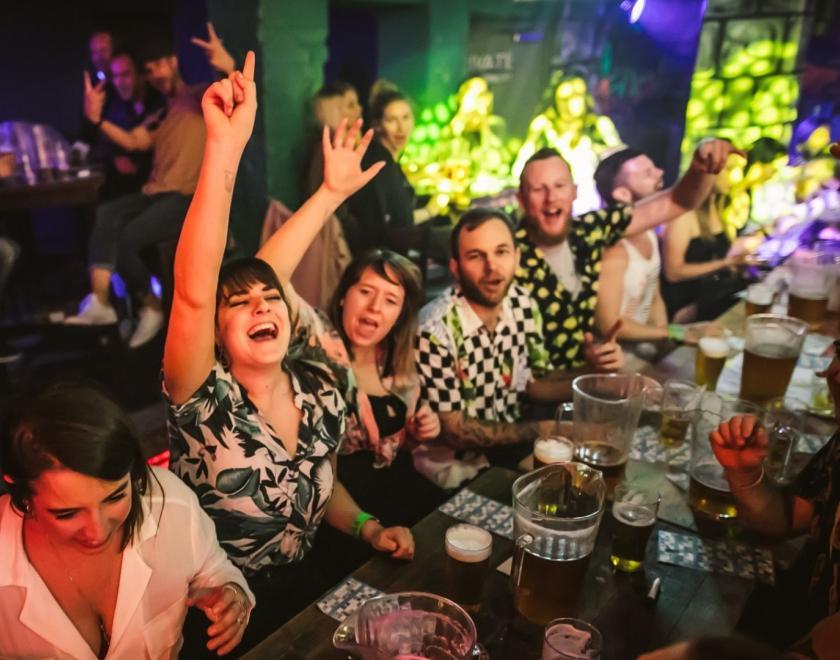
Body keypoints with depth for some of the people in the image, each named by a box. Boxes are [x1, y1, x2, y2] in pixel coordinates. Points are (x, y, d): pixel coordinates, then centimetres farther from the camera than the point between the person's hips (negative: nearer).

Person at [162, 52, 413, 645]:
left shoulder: (323, 389, -7)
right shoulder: (207, 402, -20)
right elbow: (192, 292, -39)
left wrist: (367, 528, -9)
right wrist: (225, 147, -46)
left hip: (301, 587, 4)